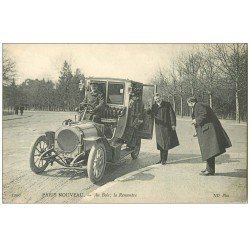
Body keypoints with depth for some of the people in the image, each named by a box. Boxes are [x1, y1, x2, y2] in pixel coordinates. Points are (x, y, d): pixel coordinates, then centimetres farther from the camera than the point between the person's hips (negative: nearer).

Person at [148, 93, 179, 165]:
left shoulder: (167, 104, 0)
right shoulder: (154, 106, 8)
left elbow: (172, 114, -2)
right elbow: (147, 113, 3)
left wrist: (173, 124, -10)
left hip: (166, 127, -3)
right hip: (159, 127, 3)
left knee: (165, 143, -1)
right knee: (160, 144, 9)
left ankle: (164, 159, 7)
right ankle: (162, 159, 19)